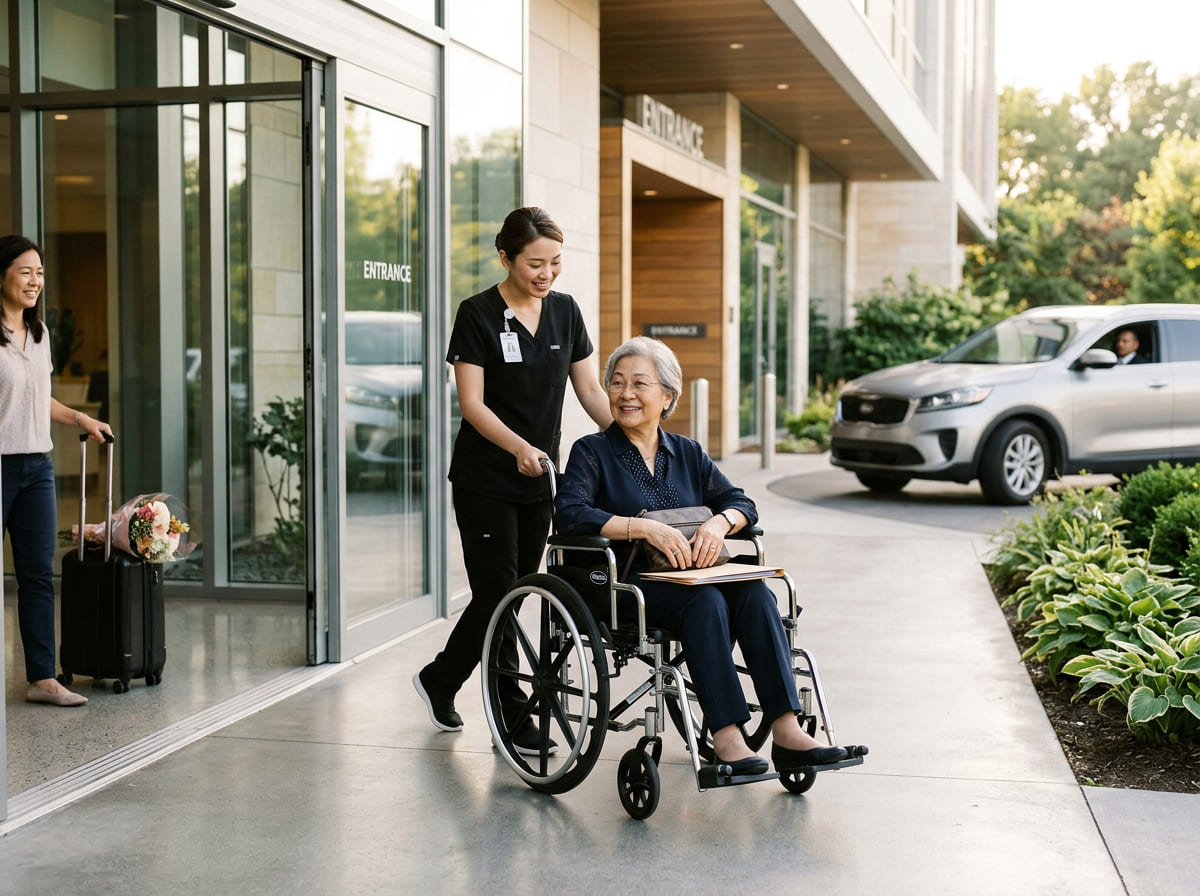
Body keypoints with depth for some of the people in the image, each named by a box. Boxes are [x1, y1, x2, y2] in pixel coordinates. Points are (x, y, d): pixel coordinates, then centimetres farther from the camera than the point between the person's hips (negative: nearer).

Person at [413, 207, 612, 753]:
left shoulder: (565, 311, 6)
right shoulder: (479, 314, -10)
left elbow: (590, 390, 8)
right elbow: (472, 404, -15)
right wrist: (518, 447, -31)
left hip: (539, 480, 6)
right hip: (485, 479, -6)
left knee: (506, 595, 10)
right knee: (498, 594, -3)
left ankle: (438, 681, 27)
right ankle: (516, 719, 8)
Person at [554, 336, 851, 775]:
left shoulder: (687, 453, 19)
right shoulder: (592, 452, 4)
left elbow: (741, 502, 12)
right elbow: (569, 513, -13)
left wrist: (719, 523, -12)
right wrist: (645, 528, -23)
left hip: (692, 576, 4)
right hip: (626, 587, -4)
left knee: (755, 592, -26)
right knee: (705, 601, -33)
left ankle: (787, 732, -33)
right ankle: (727, 740, -39)